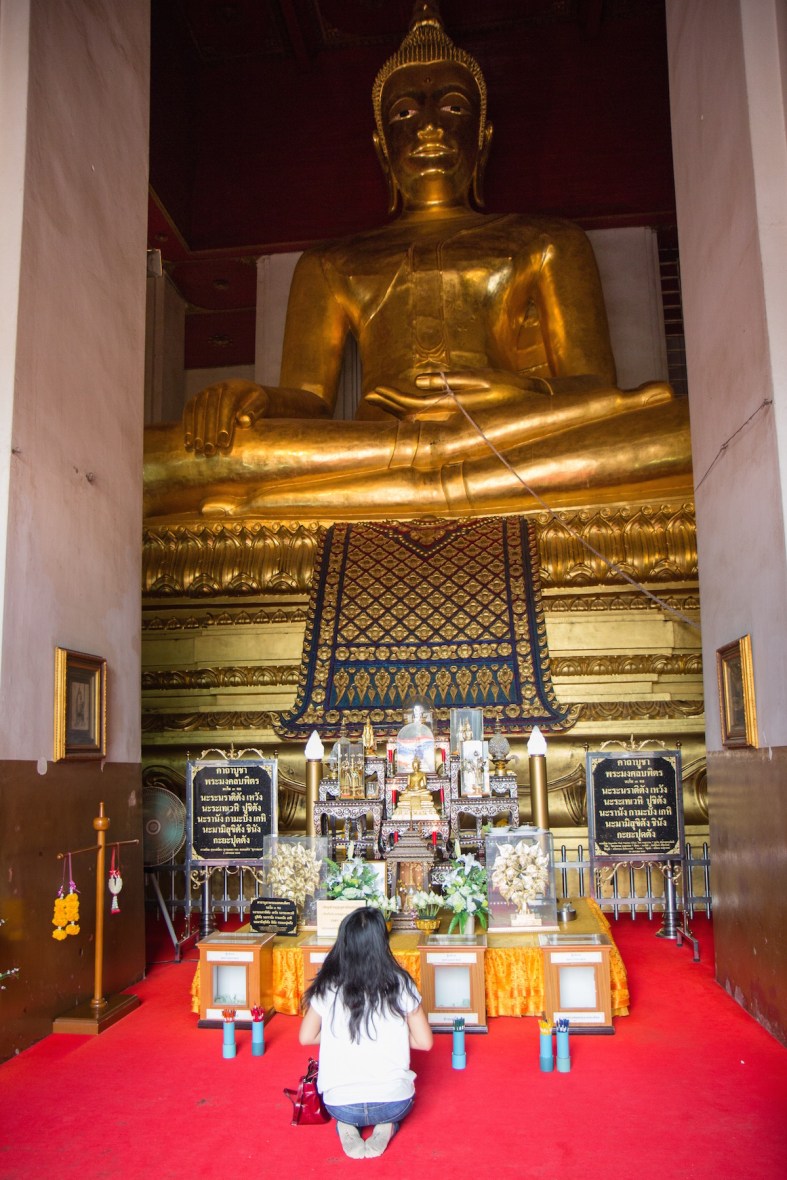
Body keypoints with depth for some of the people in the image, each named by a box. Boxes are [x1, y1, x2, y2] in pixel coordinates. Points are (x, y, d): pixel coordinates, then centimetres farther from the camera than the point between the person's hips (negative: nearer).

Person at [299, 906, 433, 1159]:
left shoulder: (328, 987, -5)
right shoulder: (400, 984, -7)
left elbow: (306, 1037, 5)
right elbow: (424, 1042, -1)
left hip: (340, 1106, 1)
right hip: (394, 1103, -1)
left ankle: (347, 1126, 6)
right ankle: (385, 1126, 5)